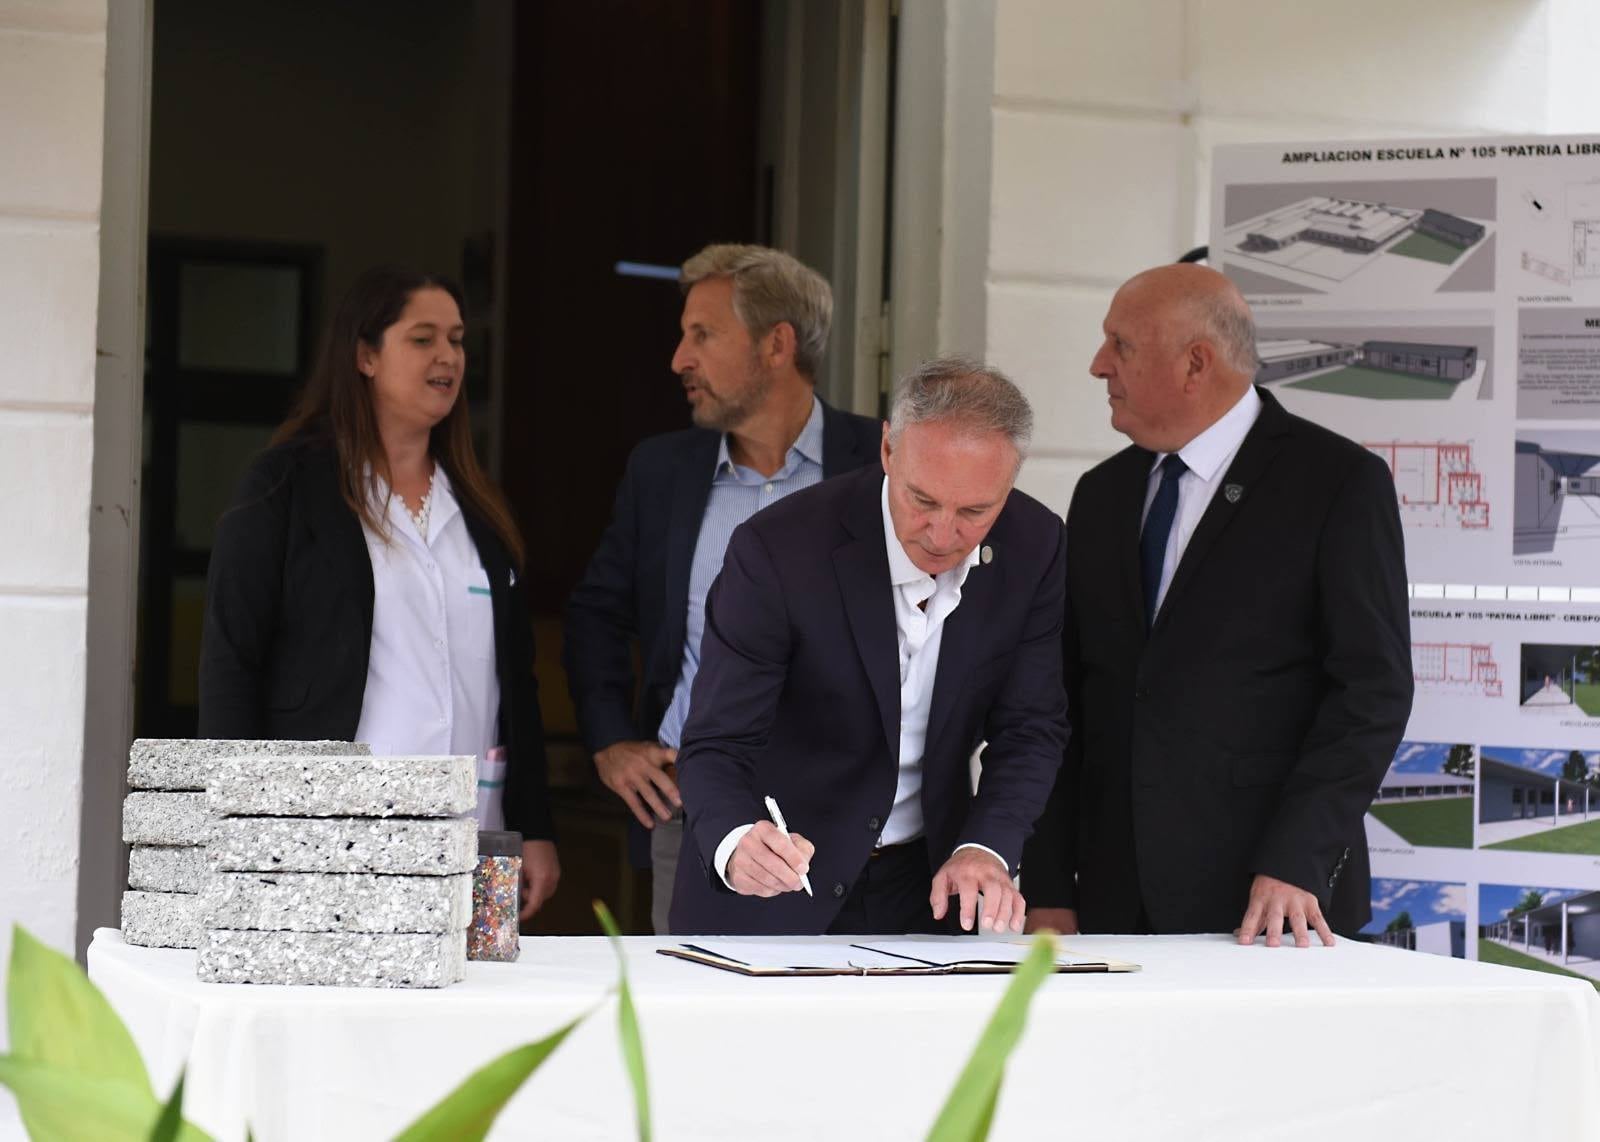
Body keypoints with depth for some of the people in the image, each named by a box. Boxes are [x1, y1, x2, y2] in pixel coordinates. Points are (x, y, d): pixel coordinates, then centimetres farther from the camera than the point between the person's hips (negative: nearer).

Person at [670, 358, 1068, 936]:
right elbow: (716, 746, -21)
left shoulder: (1034, 545, -10)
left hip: (928, 885, 1)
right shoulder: (778, 551, -23)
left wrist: (985, 848, -22)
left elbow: (1030, 728, -5)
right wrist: (736, 845, -42)